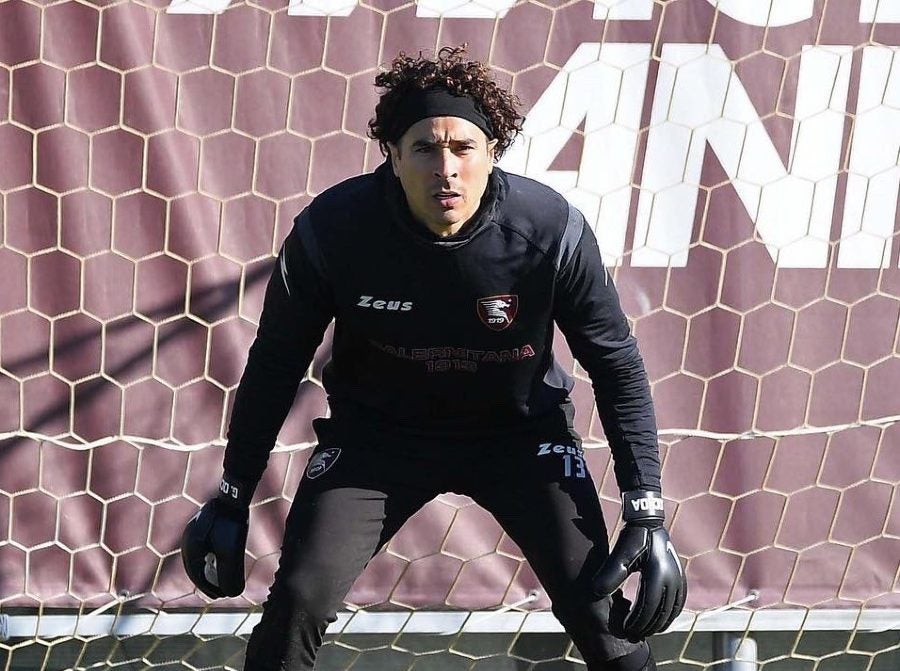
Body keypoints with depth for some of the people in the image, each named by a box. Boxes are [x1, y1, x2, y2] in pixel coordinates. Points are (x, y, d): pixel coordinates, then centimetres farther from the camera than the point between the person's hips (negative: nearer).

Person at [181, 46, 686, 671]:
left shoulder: (553, 231, -24)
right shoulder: (331, 230, -24)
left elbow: (618, 365, -9)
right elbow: (276, 363, -6)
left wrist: (648, 513, -12)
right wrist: (233, 498, -1)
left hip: (520, 430, 0)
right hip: (378, 428, 0)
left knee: (599, 607, -12)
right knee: (297, 602, -15)